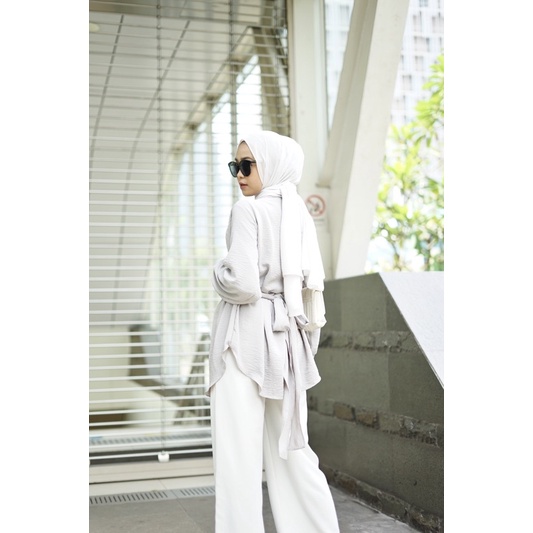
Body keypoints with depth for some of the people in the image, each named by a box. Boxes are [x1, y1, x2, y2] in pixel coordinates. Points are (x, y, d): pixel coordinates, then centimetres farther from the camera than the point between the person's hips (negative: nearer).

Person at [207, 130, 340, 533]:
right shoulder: (301, 214, 11)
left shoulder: (248, 210, -11)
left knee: (239, 449, -1)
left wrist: (219, 273, 0)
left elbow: (243, 285, -18)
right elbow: (314, 281, 12)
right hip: (287, 334, 8)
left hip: (247, 336, -7)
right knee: (289, 445, 15)